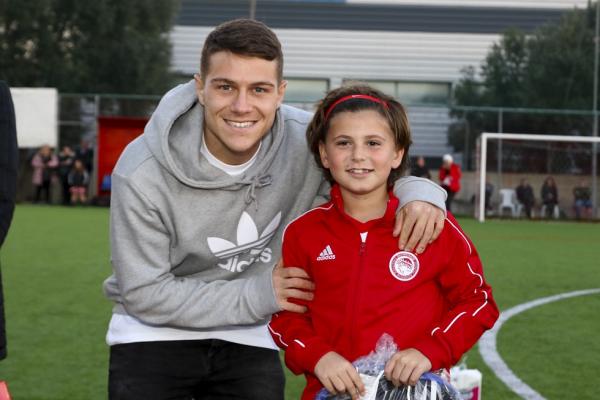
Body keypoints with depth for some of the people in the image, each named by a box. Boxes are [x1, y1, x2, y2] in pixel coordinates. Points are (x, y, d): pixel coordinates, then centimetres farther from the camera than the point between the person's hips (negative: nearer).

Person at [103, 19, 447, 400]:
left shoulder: (305, 140, -16)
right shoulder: (142, 174, -23)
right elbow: (145, 295, -18)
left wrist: (418, 191, -20)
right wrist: (257, 295, -21)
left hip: (248, 341, 3)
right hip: (154, 336, -2)